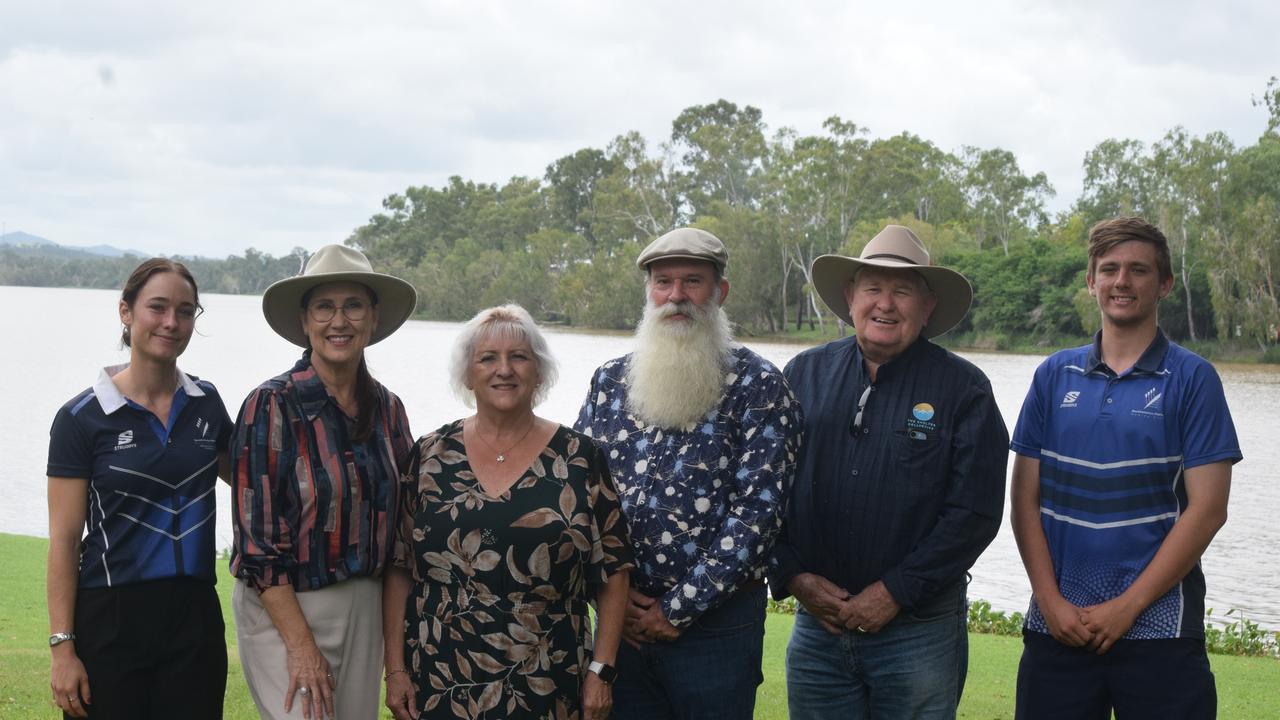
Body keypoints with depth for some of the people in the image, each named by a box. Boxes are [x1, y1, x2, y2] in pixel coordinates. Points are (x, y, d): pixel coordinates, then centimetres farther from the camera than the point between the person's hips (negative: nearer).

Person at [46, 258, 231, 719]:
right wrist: (62, 647, -11)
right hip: (110, 617, -3)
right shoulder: (82, 418, -5)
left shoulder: (206, 404, 6)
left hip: (194, 615, 3)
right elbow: (64, 539, -6)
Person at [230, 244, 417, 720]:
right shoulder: (272, 405, -12)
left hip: (364, 608, 5)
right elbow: (258, 541, -13)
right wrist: (301, 645, -17)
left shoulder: (387, 408, 4)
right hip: (283, 608, -5)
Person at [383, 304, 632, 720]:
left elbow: (612, 574, 1)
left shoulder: (579, 459, -1)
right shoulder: (430, 456, 3)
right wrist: (395, 668, 0)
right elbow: (399, 568, 5)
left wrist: (601, 670, -4)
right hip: (440, 685, 1)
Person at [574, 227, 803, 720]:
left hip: (716, 620, -4)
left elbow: (757, 509, -12)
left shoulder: (759, 387, -5)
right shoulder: (610, 381, 8)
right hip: (621, 618, 4)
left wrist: (678, 609, -14)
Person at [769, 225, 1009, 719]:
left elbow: (975, 512, -8)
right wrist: (794, 577, -6)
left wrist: (894, 593, -12)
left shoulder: (962, 389, -2)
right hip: (816, 625, 2)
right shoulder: (805, 374, 6)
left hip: (919, 632, -2)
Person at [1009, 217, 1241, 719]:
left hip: (1158, 626, -2)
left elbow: (1207, 509, -6)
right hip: (1058, 625, 3)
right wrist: (1050, 600, -6)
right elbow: (1025, 497, 6)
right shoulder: (1055, 376, 8)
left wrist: (1126, 607, -11)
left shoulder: (1191, 378, -1)